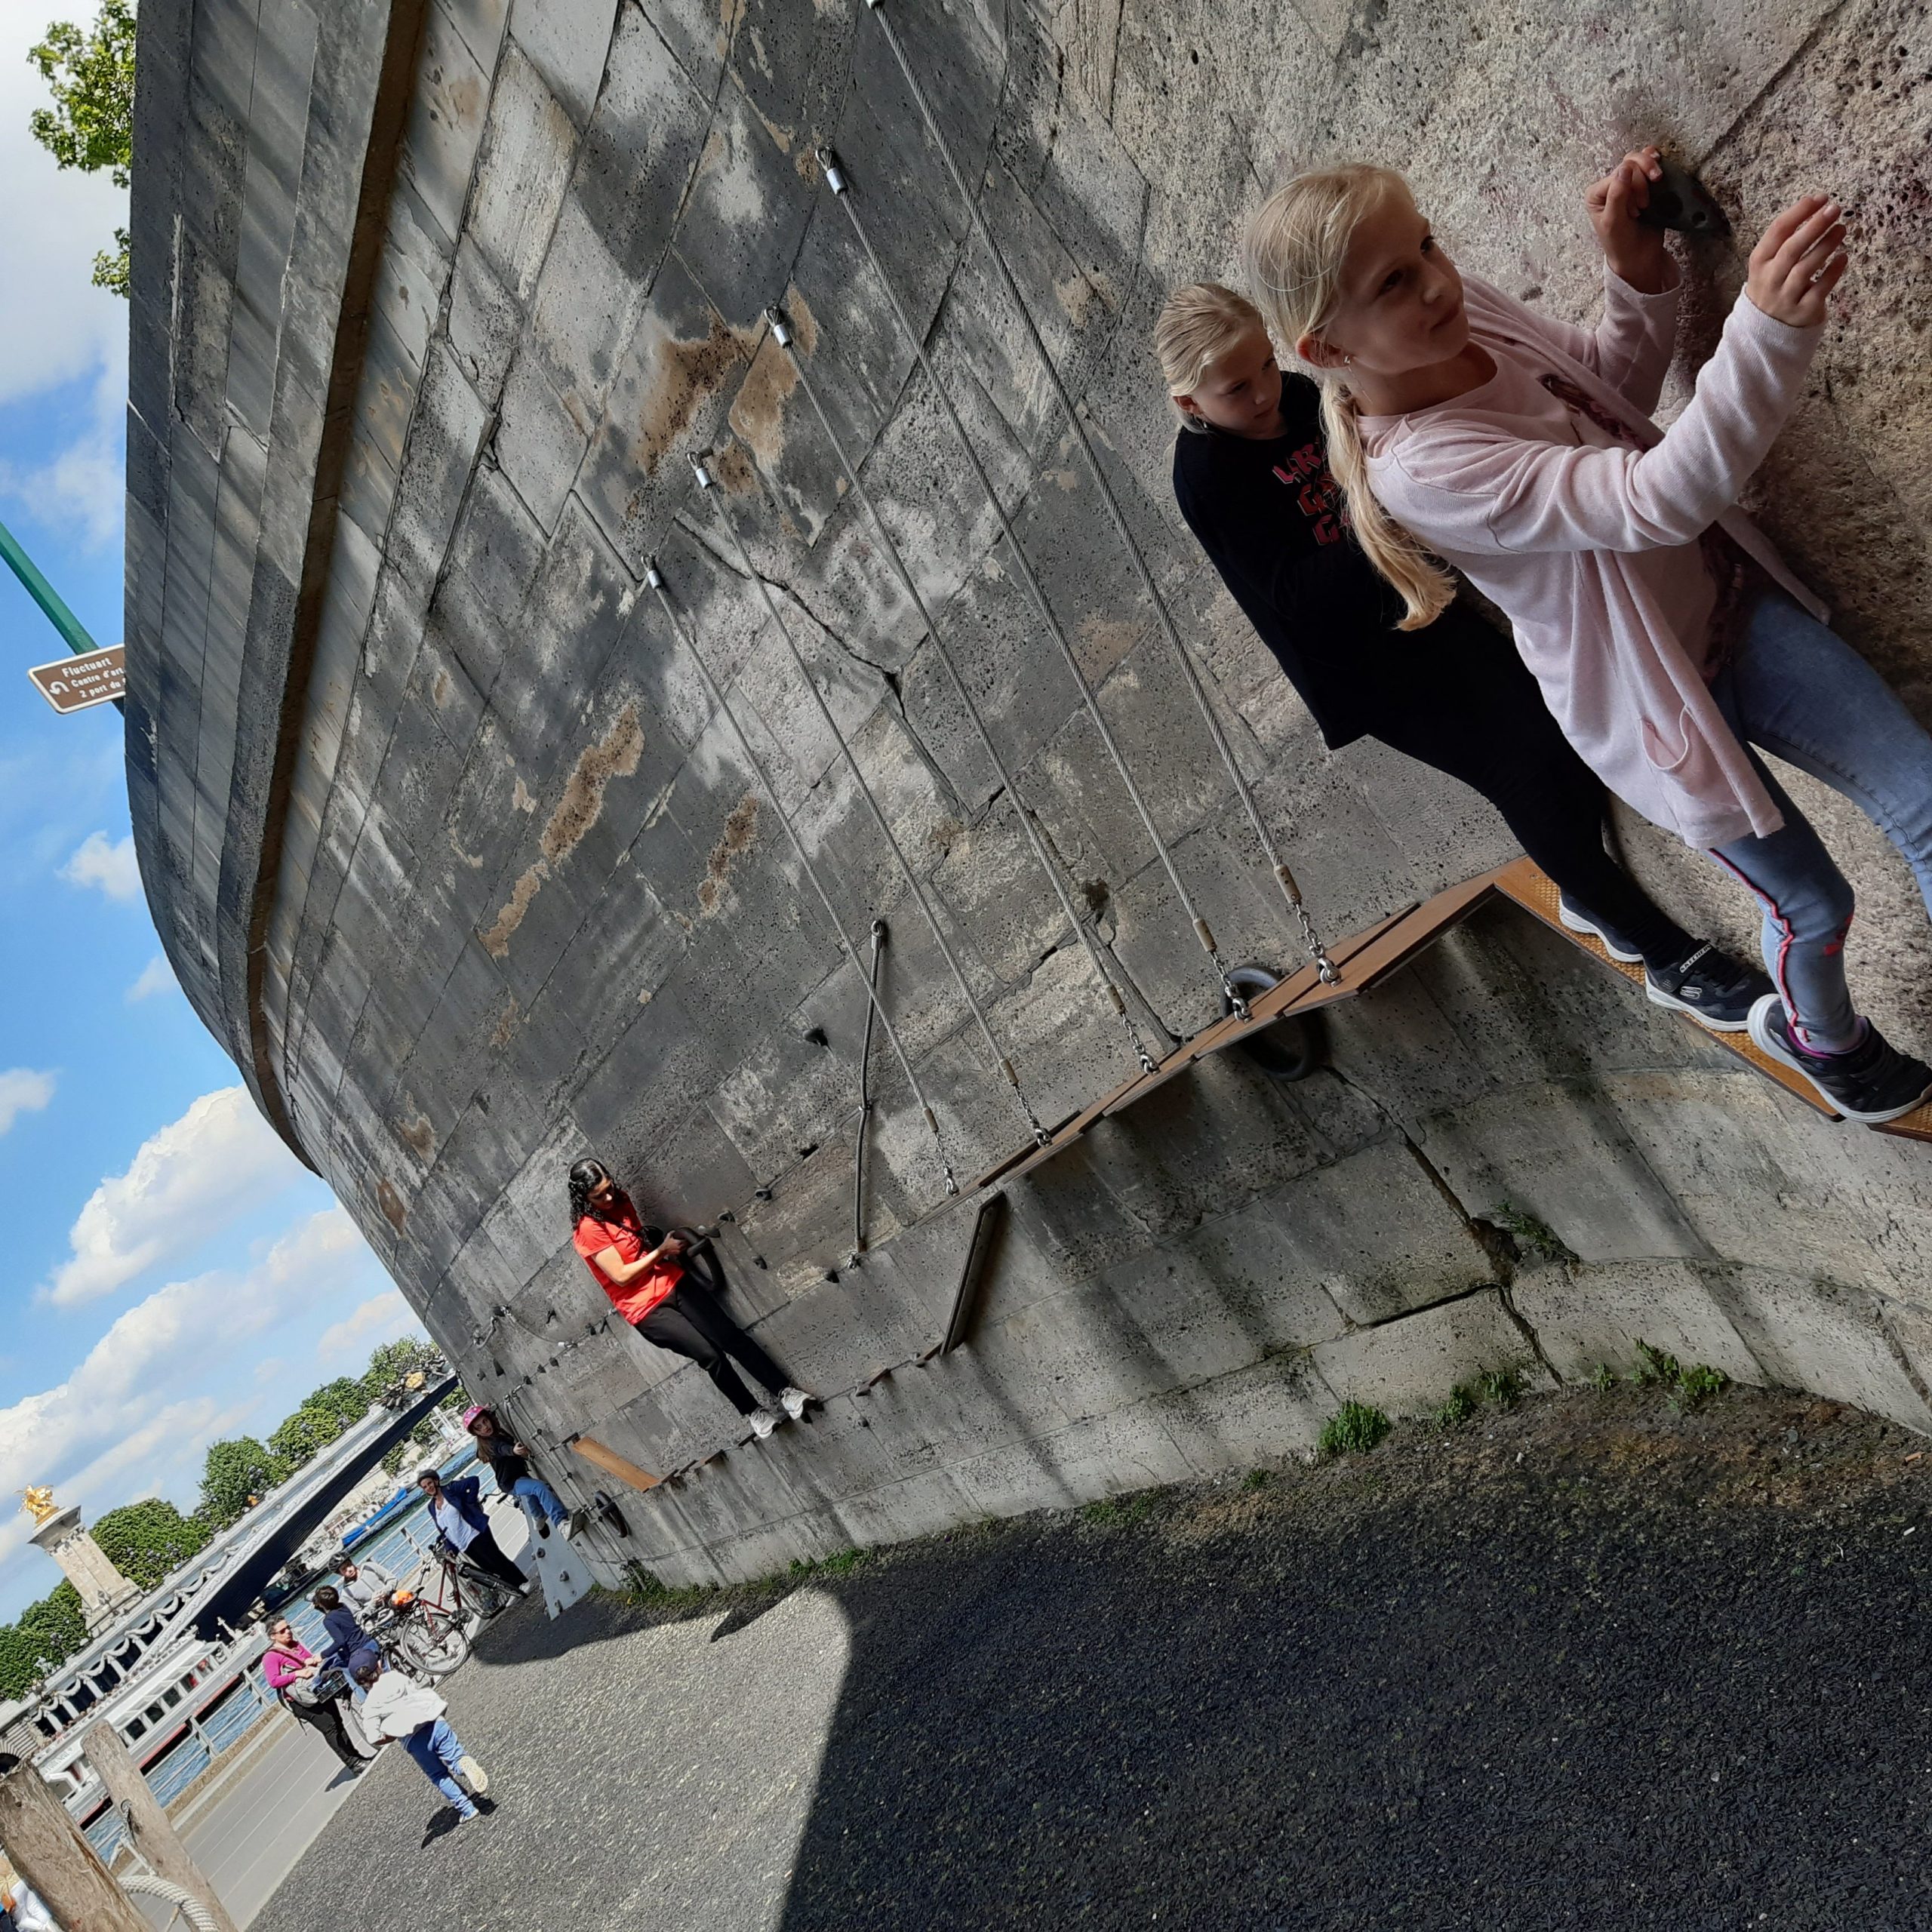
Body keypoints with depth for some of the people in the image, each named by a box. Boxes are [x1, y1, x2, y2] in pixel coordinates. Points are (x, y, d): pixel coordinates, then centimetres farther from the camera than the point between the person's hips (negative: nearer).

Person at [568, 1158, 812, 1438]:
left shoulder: (619, 1201, 4)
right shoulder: (588, 1229, -16)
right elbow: (621, 1276, -18)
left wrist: (666, 1240, 5)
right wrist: (661, 1250, -11)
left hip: (671, 1282, 6)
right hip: (645, 1308, -6)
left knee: (731, 1335, -6)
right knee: (709, 1355, -13)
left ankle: (785, 1390, -3)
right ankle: (752, 1412, 5)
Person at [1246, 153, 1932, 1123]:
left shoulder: (1470, 311, -10)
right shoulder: (1418, 470, -33)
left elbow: (1615, 388, 6)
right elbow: (1657, 499, -41)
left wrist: (1638, 276, -13)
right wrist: (1769, 329, -54)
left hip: (1736, 600, 6)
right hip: (1655, 692, -6)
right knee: (1813, 906, 11)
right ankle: (1819, 1035, 45)